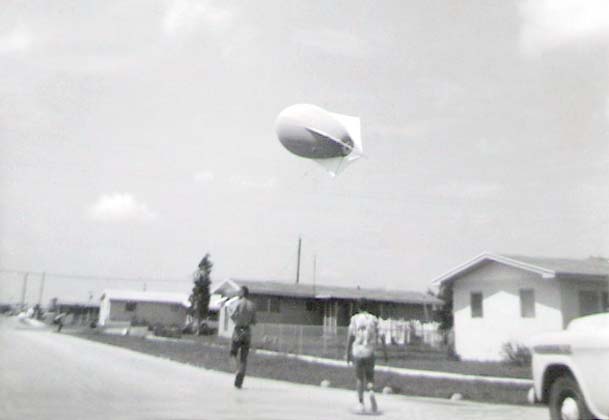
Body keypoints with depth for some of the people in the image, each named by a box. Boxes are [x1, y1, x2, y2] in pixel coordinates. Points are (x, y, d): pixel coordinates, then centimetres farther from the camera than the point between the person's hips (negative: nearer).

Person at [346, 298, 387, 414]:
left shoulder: (354, 319, -1)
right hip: (369, 353, 1)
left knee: (359, 379, 13)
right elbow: (380, 336, -1)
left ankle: (361, 403, 8)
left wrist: (348, 353, 4)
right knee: (370, 377, 13)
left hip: (357, 352, -1)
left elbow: (350, 338, -3)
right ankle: (371, 392, -16)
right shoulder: (374, 319, 3)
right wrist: (385, 352, 4)